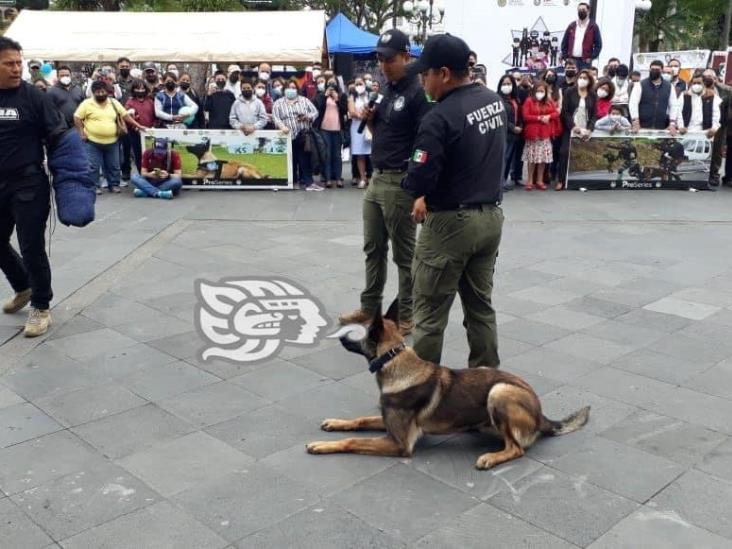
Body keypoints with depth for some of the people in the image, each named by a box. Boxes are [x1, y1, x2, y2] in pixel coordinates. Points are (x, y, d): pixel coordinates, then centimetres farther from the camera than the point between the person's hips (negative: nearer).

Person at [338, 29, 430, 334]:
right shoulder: (386, 90, 13)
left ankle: (406, 316, 13)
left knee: (404, 253, 2)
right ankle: (370, 308, 28)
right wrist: (369, 119, 0)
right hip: (376, 179, 9)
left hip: (400, 183, -8)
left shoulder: (417, 92, -13)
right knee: (373, 248, 16)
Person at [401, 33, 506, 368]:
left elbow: (419, 180, -25)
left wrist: (417, 191, 0)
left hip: (451, 224, -8)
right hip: (491, 217, 8)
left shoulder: (441, 116, -21)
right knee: (481, 306, 17)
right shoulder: (495, 100, 6)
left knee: (430, 312, 4)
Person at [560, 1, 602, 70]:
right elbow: (564, 43, 14)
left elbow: (598, 44, 2)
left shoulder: (593, 26, 5)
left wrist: (591, 57, -9)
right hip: (571, 60, 3)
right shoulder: (571, 26, 14)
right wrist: (565, 57, 3)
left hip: (585, 61, -3)